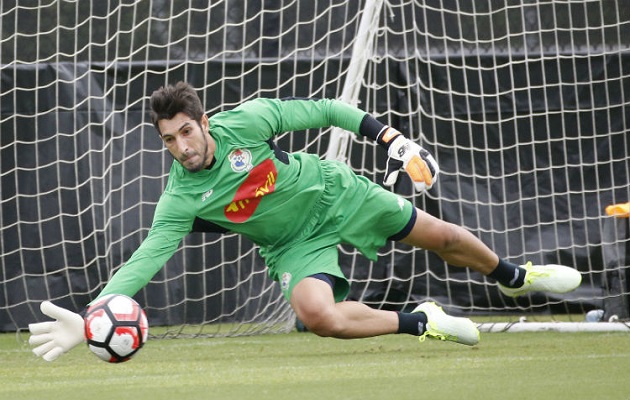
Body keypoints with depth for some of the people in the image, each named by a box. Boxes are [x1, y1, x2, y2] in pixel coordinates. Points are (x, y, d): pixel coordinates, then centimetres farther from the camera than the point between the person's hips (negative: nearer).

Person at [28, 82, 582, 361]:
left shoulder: (244, 122, -24)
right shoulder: (180, 201, -23)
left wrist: (390, 137, -17)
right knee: (317, 313, -30)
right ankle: (421, 323, -3)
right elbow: (145, 259, -29)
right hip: (295, 244, 0)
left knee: (442, 238, 8)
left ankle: (514, 276, 43)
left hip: (336, 193, 0)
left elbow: (323, 110, -13)